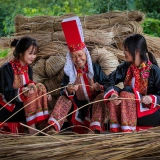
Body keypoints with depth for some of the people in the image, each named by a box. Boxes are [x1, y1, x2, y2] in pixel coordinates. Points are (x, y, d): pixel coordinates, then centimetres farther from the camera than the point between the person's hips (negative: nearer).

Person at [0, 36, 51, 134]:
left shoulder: (28, 68, 5)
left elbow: (30, 86, 4)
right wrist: (24, 91, -39)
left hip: (22, 103, 7)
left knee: (40, 88, -12)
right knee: (31, 93, -26)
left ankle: (42, 123, -17)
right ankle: (32, 129, -29)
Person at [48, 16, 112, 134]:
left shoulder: (96, 68, 1)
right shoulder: (69, 71, 4)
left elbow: (107, 85, -4)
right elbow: (63, 92, -4)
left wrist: (99, 87, -27)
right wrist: (68, 90, -28)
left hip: (94, 103, -2)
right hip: (77, 106, 2)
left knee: (101, 96, -29)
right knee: (63, 98, -19)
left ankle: (96, 129, -46)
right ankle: (53, 128, -39)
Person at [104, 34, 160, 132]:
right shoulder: (125, 67, 2)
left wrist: (151, 98, -33)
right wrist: (112, 94, -31)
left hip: (149, 112, -4)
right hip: (127, 110, 4)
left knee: (126, 91, -27)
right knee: (114, 91, -21)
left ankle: (127, 131, -33)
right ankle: (115, 130, -28)